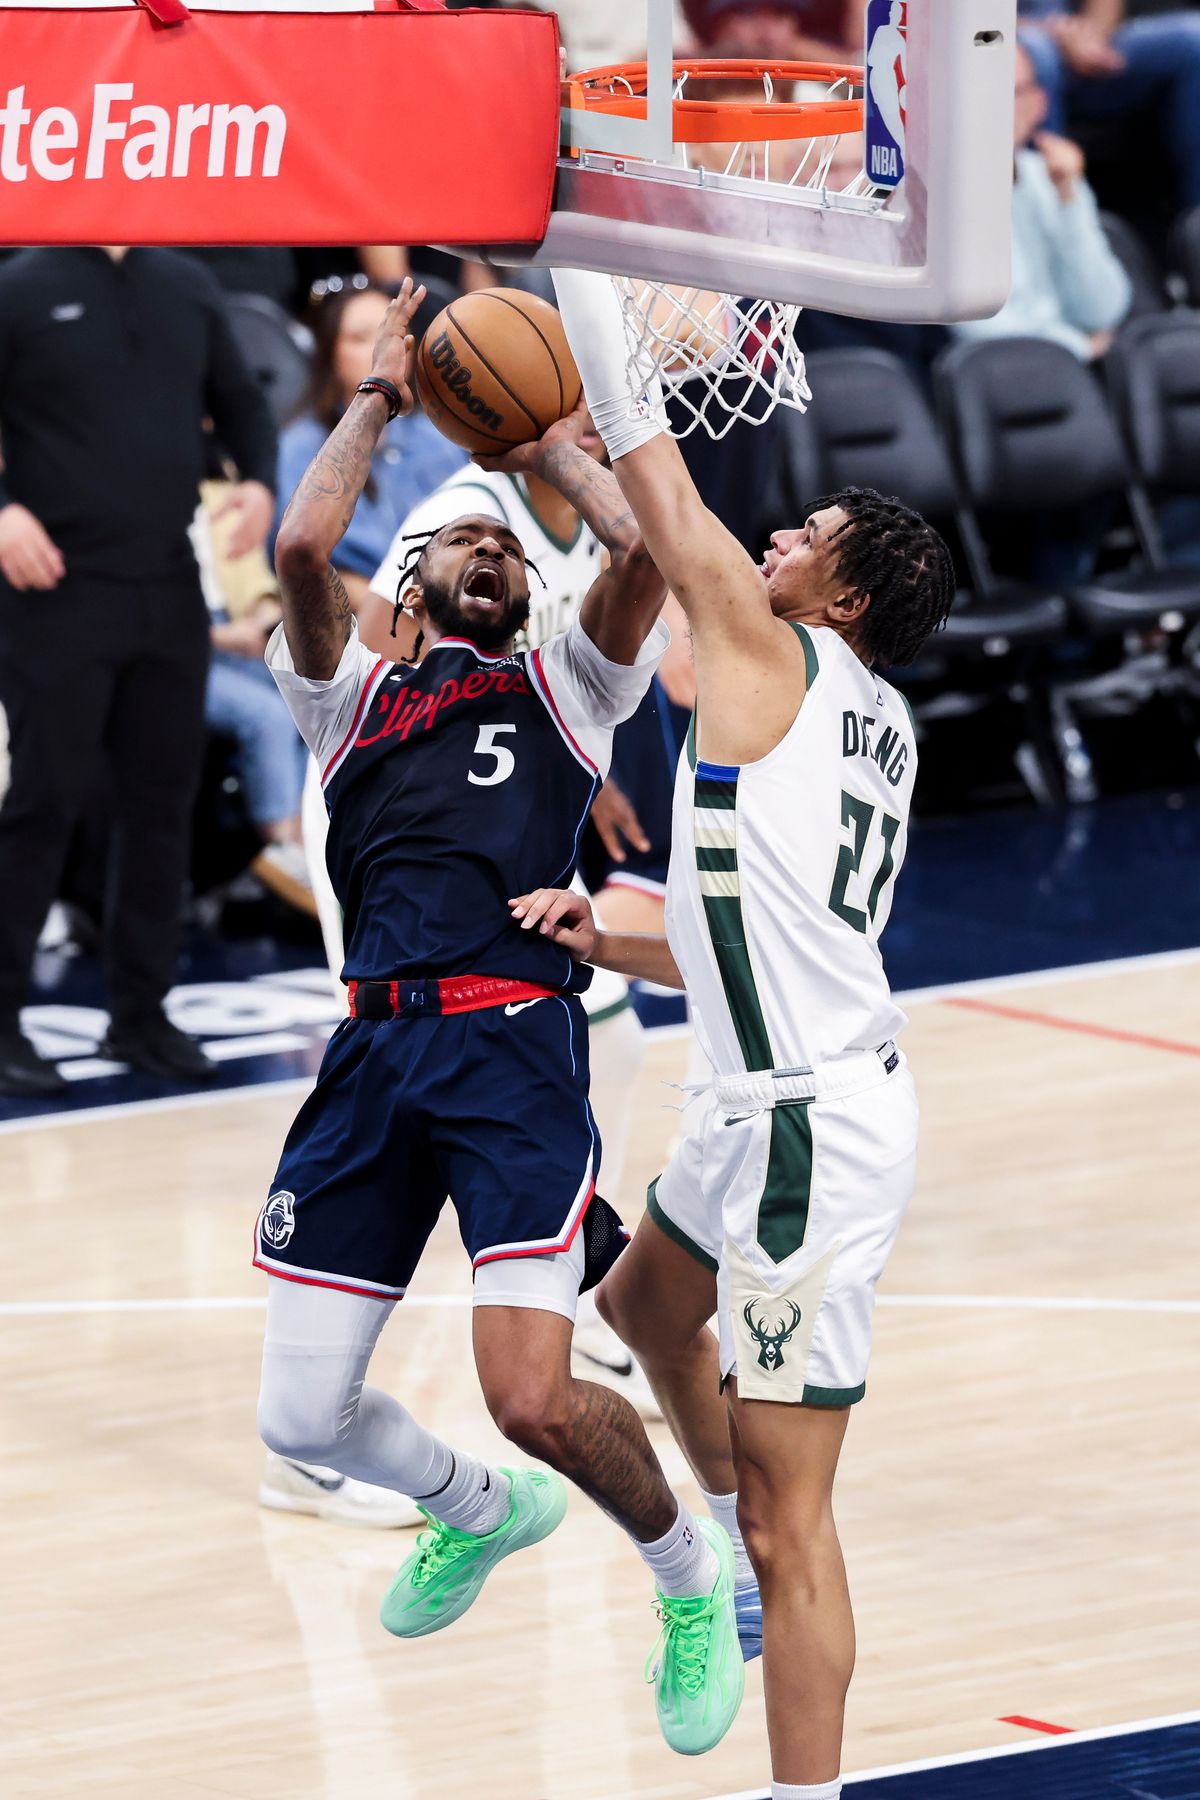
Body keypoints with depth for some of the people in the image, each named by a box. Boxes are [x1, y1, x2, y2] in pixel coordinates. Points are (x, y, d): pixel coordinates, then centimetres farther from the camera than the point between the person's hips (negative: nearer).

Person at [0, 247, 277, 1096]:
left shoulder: (189, 287, 10)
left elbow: (240, 399, 20)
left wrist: (259, 479, 3)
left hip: (170, 592, 5)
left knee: (164, 796, 8)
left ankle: (141, 1010, 18)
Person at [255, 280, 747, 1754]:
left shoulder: (563, 688, 18)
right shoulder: (352, 692, 21)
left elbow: (642, 547, -2)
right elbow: (302, 548, 1)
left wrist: (549, 438, 12)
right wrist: (379, 398, 11)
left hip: (515, 1042, -3)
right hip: (374, 1046, 3)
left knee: (535, 1397, -17)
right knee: (302, 1418, 3)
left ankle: (692, 1573, 13)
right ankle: (481, 1511, 36)